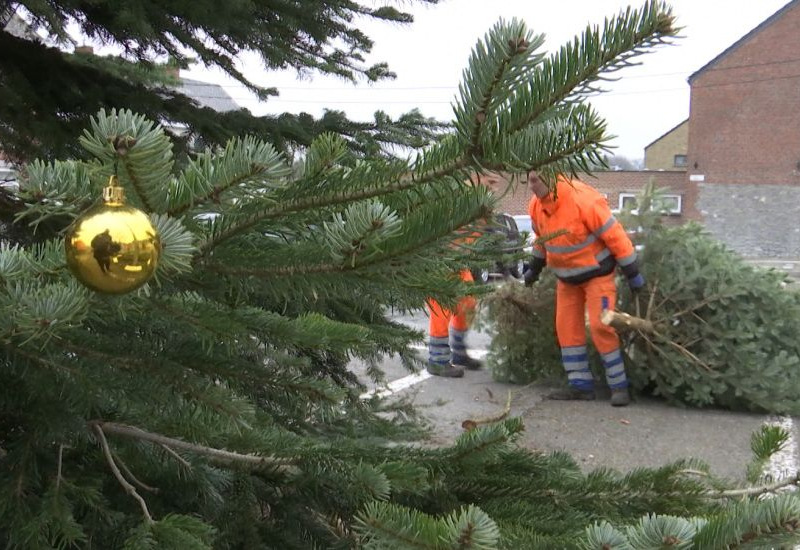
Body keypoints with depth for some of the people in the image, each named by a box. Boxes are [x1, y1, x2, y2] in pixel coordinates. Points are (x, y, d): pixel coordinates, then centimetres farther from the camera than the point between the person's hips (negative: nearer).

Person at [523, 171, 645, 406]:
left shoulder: (583, 200, -29)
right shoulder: (536, 206, -6)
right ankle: (581, 385, 10)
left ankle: (619, 386, -1)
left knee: (600, 325, -13)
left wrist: (632, 274, -18)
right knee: (567, 328, 3)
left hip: (597, 273, -7)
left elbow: (614, 234, -23)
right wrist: (534, 269, 24)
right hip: (566, 277, 7)